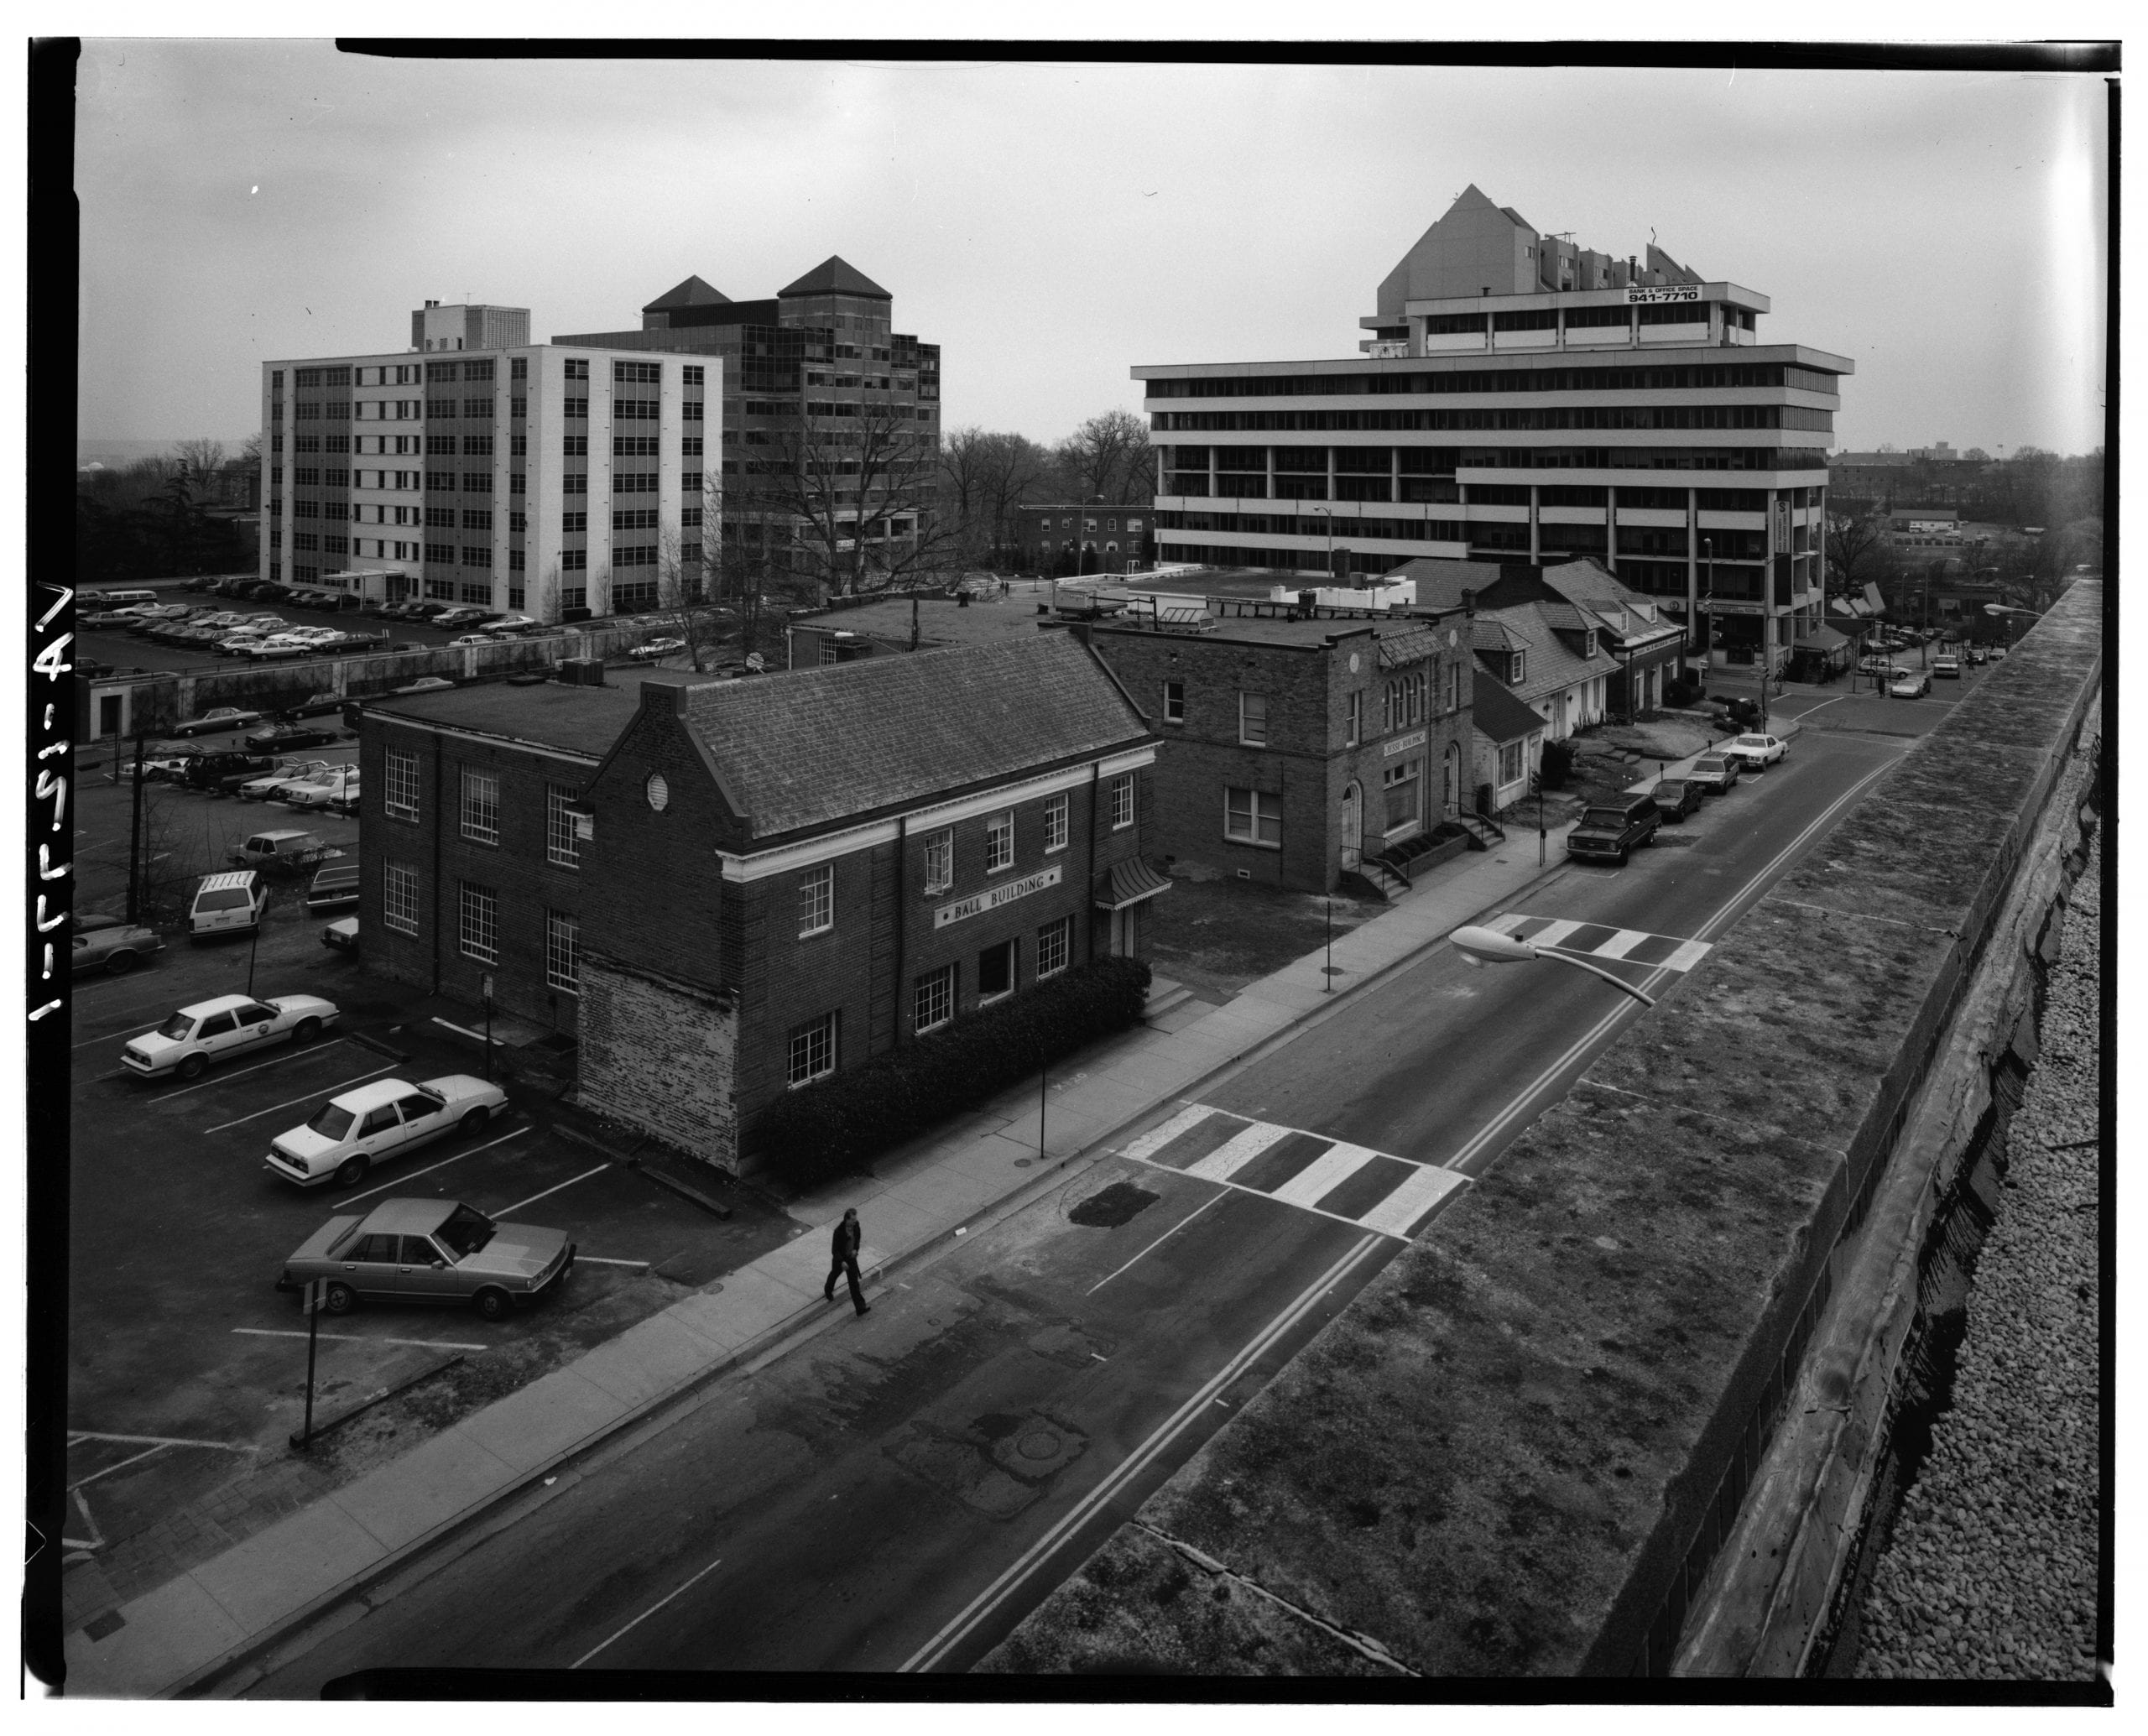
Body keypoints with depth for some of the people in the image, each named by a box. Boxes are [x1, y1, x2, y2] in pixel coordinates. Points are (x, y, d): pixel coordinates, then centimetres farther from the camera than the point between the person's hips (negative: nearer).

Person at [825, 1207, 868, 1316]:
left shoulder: (856, 1225, -16)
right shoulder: (839, 1231, -33)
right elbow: (834, 1250, -25)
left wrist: (856, 1249, -9)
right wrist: (842, 1262, -34)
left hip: (851, 1257, 3)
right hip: (839, 1258, -3)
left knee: (854, 1281, 3)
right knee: (834, 1274, 26)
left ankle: (860, 1307, 4)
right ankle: (829, 1291, 58)